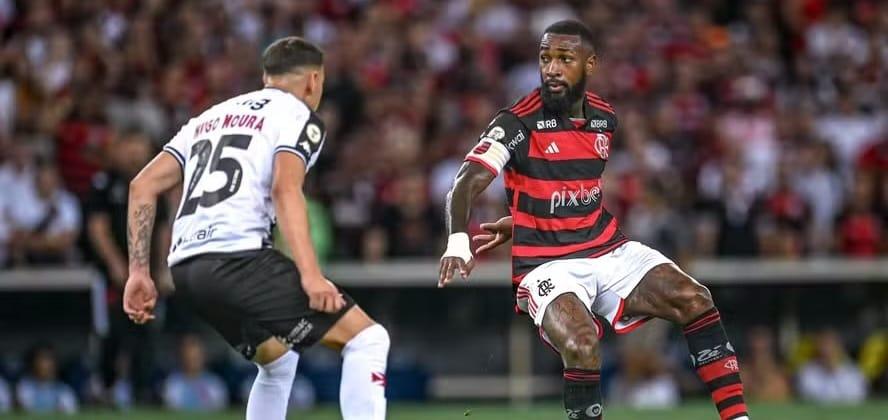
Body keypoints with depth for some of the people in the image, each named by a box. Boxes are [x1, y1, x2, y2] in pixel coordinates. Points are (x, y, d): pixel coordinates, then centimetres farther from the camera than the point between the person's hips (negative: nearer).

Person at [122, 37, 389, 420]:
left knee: (279, 360, 29)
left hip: (186, 266, 8)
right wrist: (310, 275, -21)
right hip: (239, 256, -8)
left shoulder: (211, 116, 28)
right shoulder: (299, 115, 6)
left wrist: (139, 271, 19)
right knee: (367, 339, -5)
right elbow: (285, 189, -13)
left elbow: (143, 186, 20)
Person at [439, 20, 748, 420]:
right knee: (581, 346, -32)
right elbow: (464, 186, -23)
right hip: (548, 264, -5)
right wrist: (458, 241, -42)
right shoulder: (517, 124, -11)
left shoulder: (605, 118, 7)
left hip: (607, 249, 5)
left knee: (694, 299, -15)